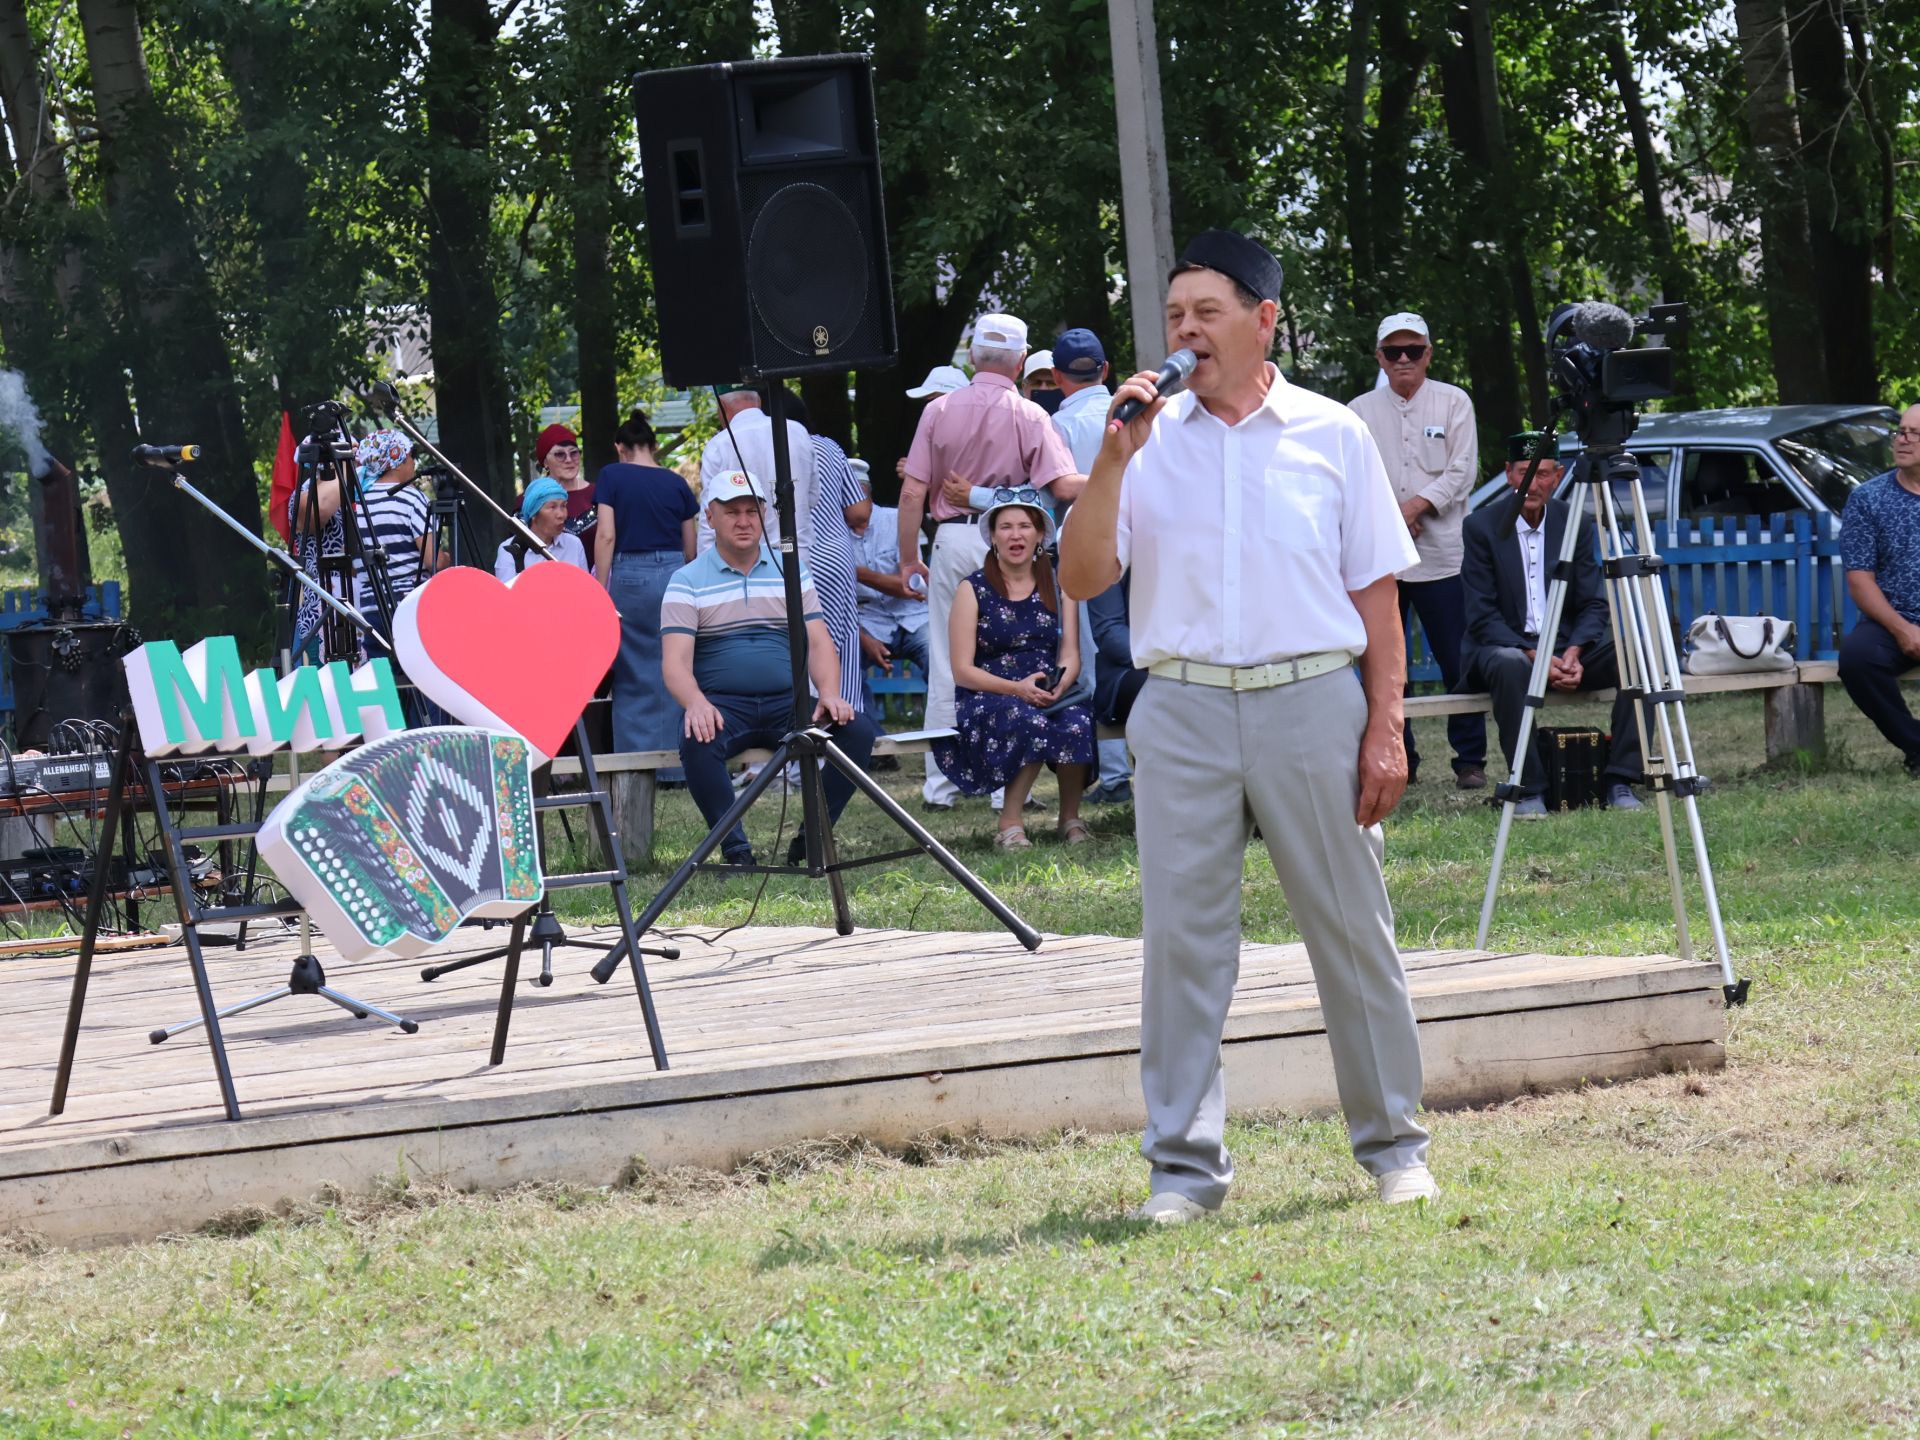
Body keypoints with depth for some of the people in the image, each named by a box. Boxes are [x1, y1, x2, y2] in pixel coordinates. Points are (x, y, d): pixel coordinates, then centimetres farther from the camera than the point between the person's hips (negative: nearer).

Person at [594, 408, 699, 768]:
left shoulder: (611, 477, 1)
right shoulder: (676, 484, 10)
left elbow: (606, 535, -7)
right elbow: (690, 548, 14)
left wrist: (601, 591, -5)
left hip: (630, 574, -3)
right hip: (674, 573, 3)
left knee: (634, 677, 3)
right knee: (675, 676, 6)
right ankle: (675, 765, 6)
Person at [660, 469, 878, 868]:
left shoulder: (790, 571, 14)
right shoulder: (687, 581, 3)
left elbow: (818, 642, 7)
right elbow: (675, 661, -8)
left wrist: (829, 693, -14)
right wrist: (695, 703, -30)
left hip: (787, 701, 3)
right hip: (723, 704, -3)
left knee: (858, 731, -23)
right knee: (697, 743, -37)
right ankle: (735, 847, -26)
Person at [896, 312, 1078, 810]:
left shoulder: (939, 411, 1)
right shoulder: (1028, 416, -6)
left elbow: (913, 493, 0)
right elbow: (1065, 487, -16)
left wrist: (908, 559, 7)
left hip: (952, 540, 2)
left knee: (946, 667, 7)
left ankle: (940, 784, 10)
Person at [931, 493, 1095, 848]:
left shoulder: (1057, 585, 13)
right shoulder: (975, 590, 3)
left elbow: (1071, 655, 7)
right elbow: (963, 671, -3)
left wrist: (1059, 686, -18)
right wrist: (1017, 688, -19)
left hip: (1051, 694, 3)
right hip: (988, 699, -3)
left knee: (1077, 721, -33)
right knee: (1028, 721, -38)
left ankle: (1071, 817, -13)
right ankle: (1009, 824, -25)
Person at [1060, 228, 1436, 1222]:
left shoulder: (1330, 435, 5)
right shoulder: (1151, 441, 7)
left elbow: (1375, 592, 6)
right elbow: (1082, 577, 0)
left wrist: (1384, 731, -1)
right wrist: (1114, 457, -10)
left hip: (1312, 701, -1)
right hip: (1183, 704, 1)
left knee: (1353, 932, 4)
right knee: (1180, 938, 0)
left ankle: (1393, 1146, 15)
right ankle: (1185, 1165, 5)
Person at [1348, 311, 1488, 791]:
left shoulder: (1453, 403, 8)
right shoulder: (1360, 411, 12)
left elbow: (1461, 471, 0)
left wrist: (1418, 504, -13)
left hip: (1441, 553, -2)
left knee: (1459, 663, -5)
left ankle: (1470, 761, 0)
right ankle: (1396, 760, 10)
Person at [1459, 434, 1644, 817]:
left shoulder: (1575, 525, 4)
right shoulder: (1482, 526, -6)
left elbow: (1593, 604, 3)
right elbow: (1482, 617, -9)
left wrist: (1574, 652, -18)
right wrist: (1534, 655, -23)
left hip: (1568, 646, 4)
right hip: (1502, 645, -4)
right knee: (1510, 666, -39)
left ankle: (1620, 782, -16)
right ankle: (1528, 789, -30)